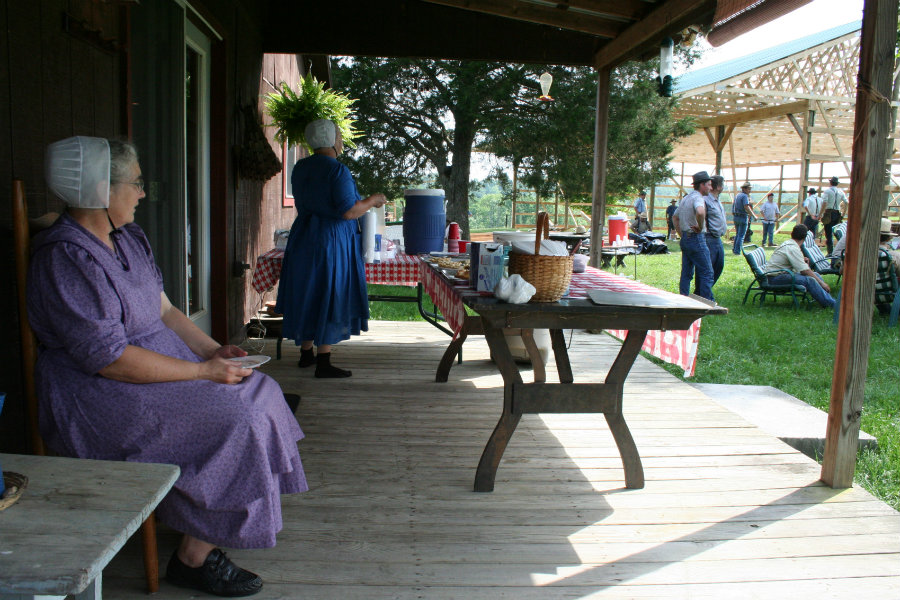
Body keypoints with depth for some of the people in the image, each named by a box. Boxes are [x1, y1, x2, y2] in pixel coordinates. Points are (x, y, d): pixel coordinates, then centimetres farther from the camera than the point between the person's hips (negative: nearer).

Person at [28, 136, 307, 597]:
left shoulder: (128, 238, 9)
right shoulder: (65, 258, -21)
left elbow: (164, 311, 14)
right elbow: (110, 359, -26)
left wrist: (214, 350, -2)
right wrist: (203, 372, -23)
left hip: (163, 363, 9)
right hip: (99, 398, -9)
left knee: (257, 390, 1)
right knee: (234, 421, -21)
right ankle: (194, 556, -6)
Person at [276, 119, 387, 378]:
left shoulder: (300, 168, 9)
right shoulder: (337, 171, -16)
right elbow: (349, 211, -22)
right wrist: (373, 200, -5)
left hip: (303, 240, 8)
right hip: (331, 241, -8)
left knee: (306, 294, 15)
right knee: (328, 298, -3)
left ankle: (306, 353, 26)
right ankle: (323, 362, -1)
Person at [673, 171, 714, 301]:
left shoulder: (685, 198, 16)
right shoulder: (698, 198, -14)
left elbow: (675, 218, 26)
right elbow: (700, 212, -37)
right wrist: (700, 227, -21)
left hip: (685, 240, 9)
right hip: (696, 239, -9)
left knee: (686, 273, 12)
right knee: (707, 272, -3)